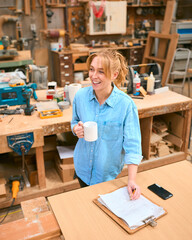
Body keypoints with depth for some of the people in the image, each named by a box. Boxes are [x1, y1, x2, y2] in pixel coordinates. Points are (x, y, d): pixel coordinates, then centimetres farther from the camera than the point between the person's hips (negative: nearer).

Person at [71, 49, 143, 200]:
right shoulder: (80, 96, -11)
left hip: (108, 171, -3)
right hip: (83, 166, 4)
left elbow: (132, 143, -20)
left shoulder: (126, 104, -23)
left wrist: (132, 180, -25)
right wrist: (76, 128, -18)